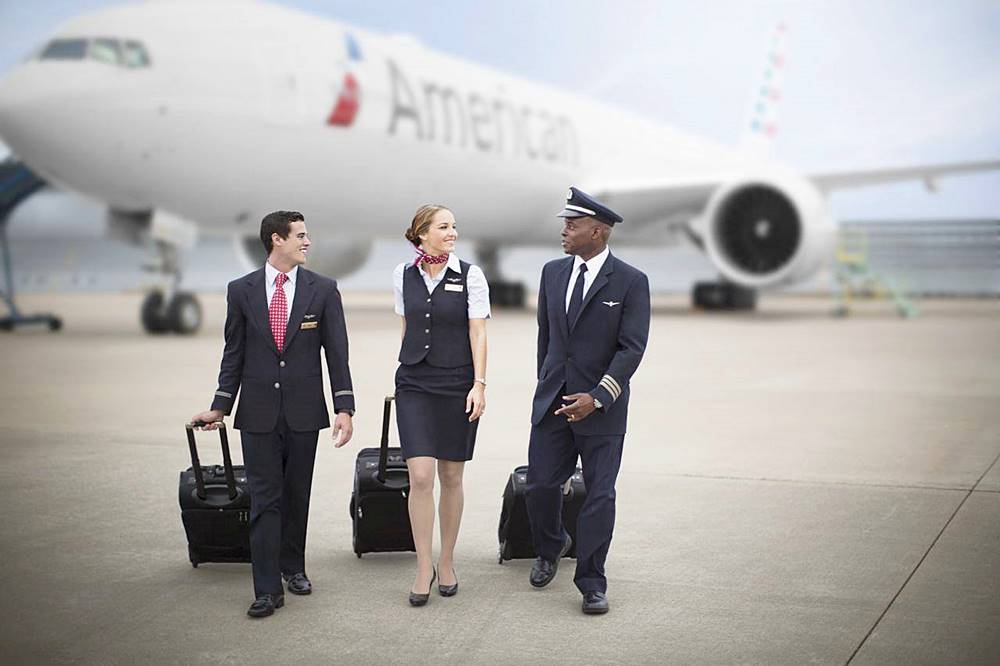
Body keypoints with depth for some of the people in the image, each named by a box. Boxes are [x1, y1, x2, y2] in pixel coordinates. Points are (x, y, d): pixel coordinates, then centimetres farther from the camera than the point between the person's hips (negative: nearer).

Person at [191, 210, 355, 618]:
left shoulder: (322, 290, 1)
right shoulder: (241, 290, 2)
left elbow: (337, 352, -1)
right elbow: (234, 353, 7)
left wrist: (344, 408, -8)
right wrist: (220, 407, 3)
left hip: (304, 411, 0)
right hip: (258, 412, 0)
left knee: (297, 496, 11)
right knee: (264, 500, -1)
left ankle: (293, 567, 28)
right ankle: (268, 588, 1)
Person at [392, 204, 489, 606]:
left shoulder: (470, 276, -3)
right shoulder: (403, 275, 4)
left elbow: (478, 333, -5)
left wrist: (479, 384, -12)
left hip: (458, 387, -1)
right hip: (414, 386, 1)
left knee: (451, 477, 7)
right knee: (420, 477, -8)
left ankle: (447, 562, 21)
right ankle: (424, 568, 2)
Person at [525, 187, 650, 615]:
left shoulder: (630, 282, -8)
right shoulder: (553, 273, 7)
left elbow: (632, 348, -12)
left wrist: (596, 397, -19)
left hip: (602, 405, -4)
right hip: (552, 401, 4)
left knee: (599, 496, 0)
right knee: (540, 486, 5)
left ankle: (592, 583, 13)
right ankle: (550, 548, 35)